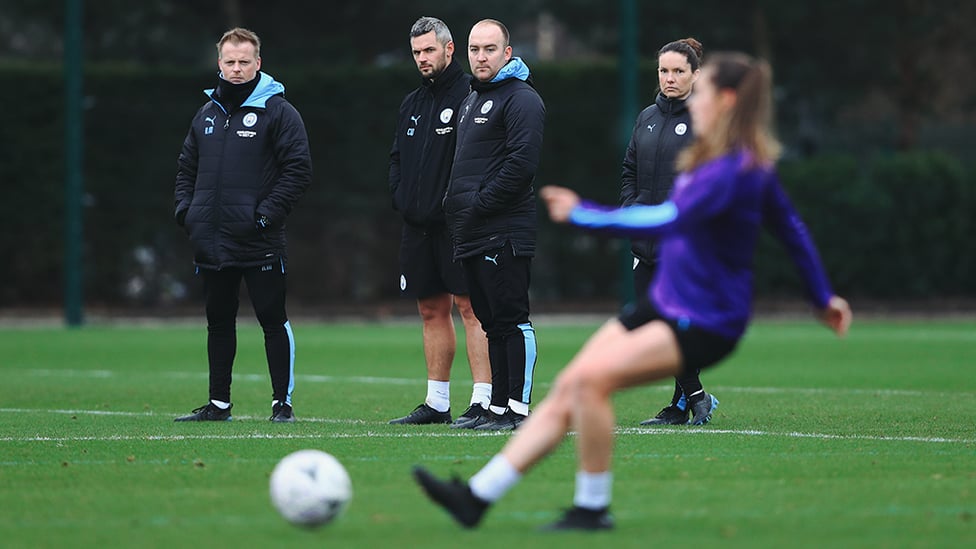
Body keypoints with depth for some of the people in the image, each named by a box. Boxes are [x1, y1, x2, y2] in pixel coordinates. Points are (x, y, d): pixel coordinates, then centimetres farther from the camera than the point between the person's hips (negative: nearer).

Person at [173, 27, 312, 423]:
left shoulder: (277, 112, -4)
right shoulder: (207, 113, 15)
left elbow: (298, 170, -9)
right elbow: (187, 167, 24)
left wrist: (265, 214, -16)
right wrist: (185, 210, 8)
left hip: (258, 242, -6)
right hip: (211, 241, 6)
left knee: (273, 319, -4)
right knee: (219, 322, 11)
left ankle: (283, 402, 2)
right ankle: (218, 403, 18)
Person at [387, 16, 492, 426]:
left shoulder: (469, 94, -7)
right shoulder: (412, 104, 19)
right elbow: (397, 157, 25)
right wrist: (400, 196, 9)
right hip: (418, 224, 8)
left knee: (470, 306, -9)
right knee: (432, 310, 11)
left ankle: (483, 402, -11)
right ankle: (436, 403, 16)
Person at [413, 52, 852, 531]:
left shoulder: (733, 171, -22)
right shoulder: (751, 164, 9)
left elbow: (666, 221, -35)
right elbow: (790, 228, 19)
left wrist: (582, 215, -34)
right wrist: (823, 297, 28)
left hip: (704, 325, -10)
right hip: (663, 305, 10)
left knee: (591, 378, -26)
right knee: (565, 391, 0)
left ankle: (593, 508, -13)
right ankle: (477, 496, 0)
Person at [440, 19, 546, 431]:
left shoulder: (521, 99, -8)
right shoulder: (472, 99, 22)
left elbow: (522, 162, -18)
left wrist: (479, 205, -16)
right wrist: (453, 204, 11)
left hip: (503, 234, -10)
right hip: (471, 235, 10)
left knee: (511, 319, -9)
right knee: (492, 322, 11)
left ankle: (518, 409, -8)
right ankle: (498, 407, 14)